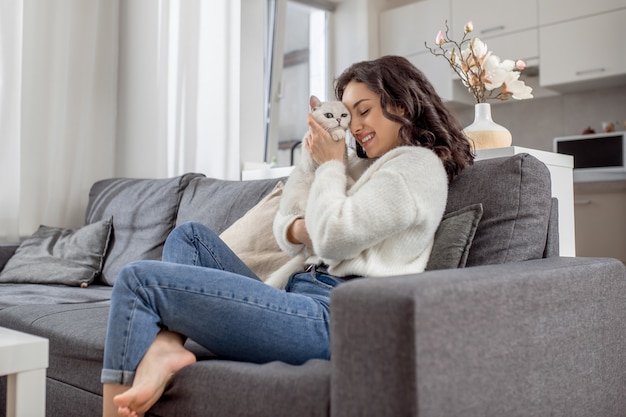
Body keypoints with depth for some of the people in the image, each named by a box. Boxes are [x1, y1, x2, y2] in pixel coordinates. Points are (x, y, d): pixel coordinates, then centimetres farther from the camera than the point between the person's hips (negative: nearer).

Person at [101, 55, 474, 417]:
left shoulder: (419, 164, -4)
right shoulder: (364, 166, 23)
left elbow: (334, 236, -15)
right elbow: (283, 224, 23)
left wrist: (330, 164, 0)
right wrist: (297, 230, -1)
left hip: (331, 316, -10)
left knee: (138, 280, -9)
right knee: (190, 235, 16)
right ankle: (165, 346, -7)